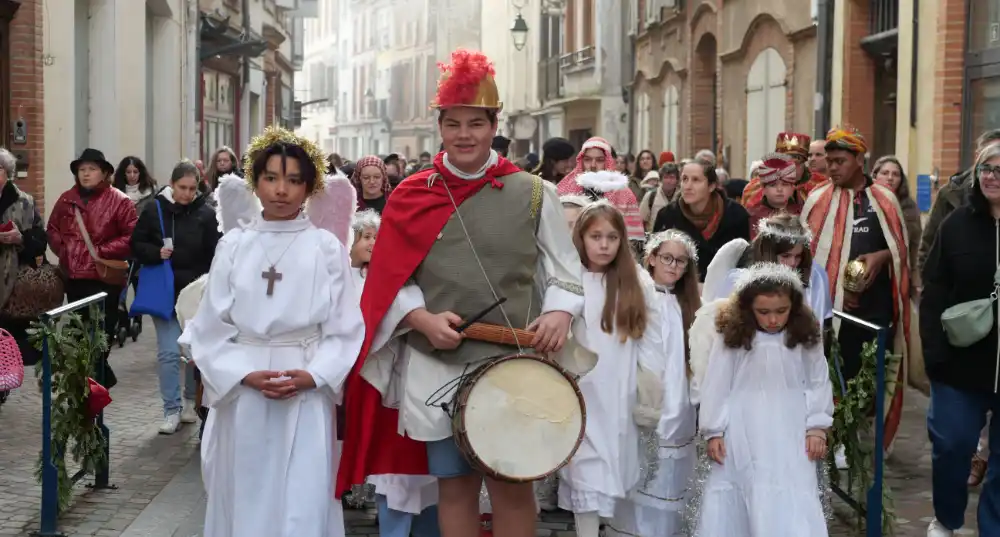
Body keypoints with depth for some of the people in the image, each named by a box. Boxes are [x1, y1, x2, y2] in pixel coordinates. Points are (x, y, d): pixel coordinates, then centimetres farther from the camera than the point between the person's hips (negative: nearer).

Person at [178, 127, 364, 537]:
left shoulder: (326, 248, -2)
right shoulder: (233, 245, 2)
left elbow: (345, 330, -1)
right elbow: (210, 328, 2)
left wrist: (312, 376, -15)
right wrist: (246, 375, -11)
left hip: (306, 397, -2)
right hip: (241, 396, 2)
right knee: (243, 501, 9)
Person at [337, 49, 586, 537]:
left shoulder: (533, 194, 1)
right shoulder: (411, 197, 4)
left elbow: (565, 270, 5)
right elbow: (388, 282, 4)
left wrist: (560, 312, -14)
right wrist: (423, 319, -14)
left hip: (512, 364, -1)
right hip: (437, 366, 1)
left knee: (512, 485, 4)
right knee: (454, 486, 9)